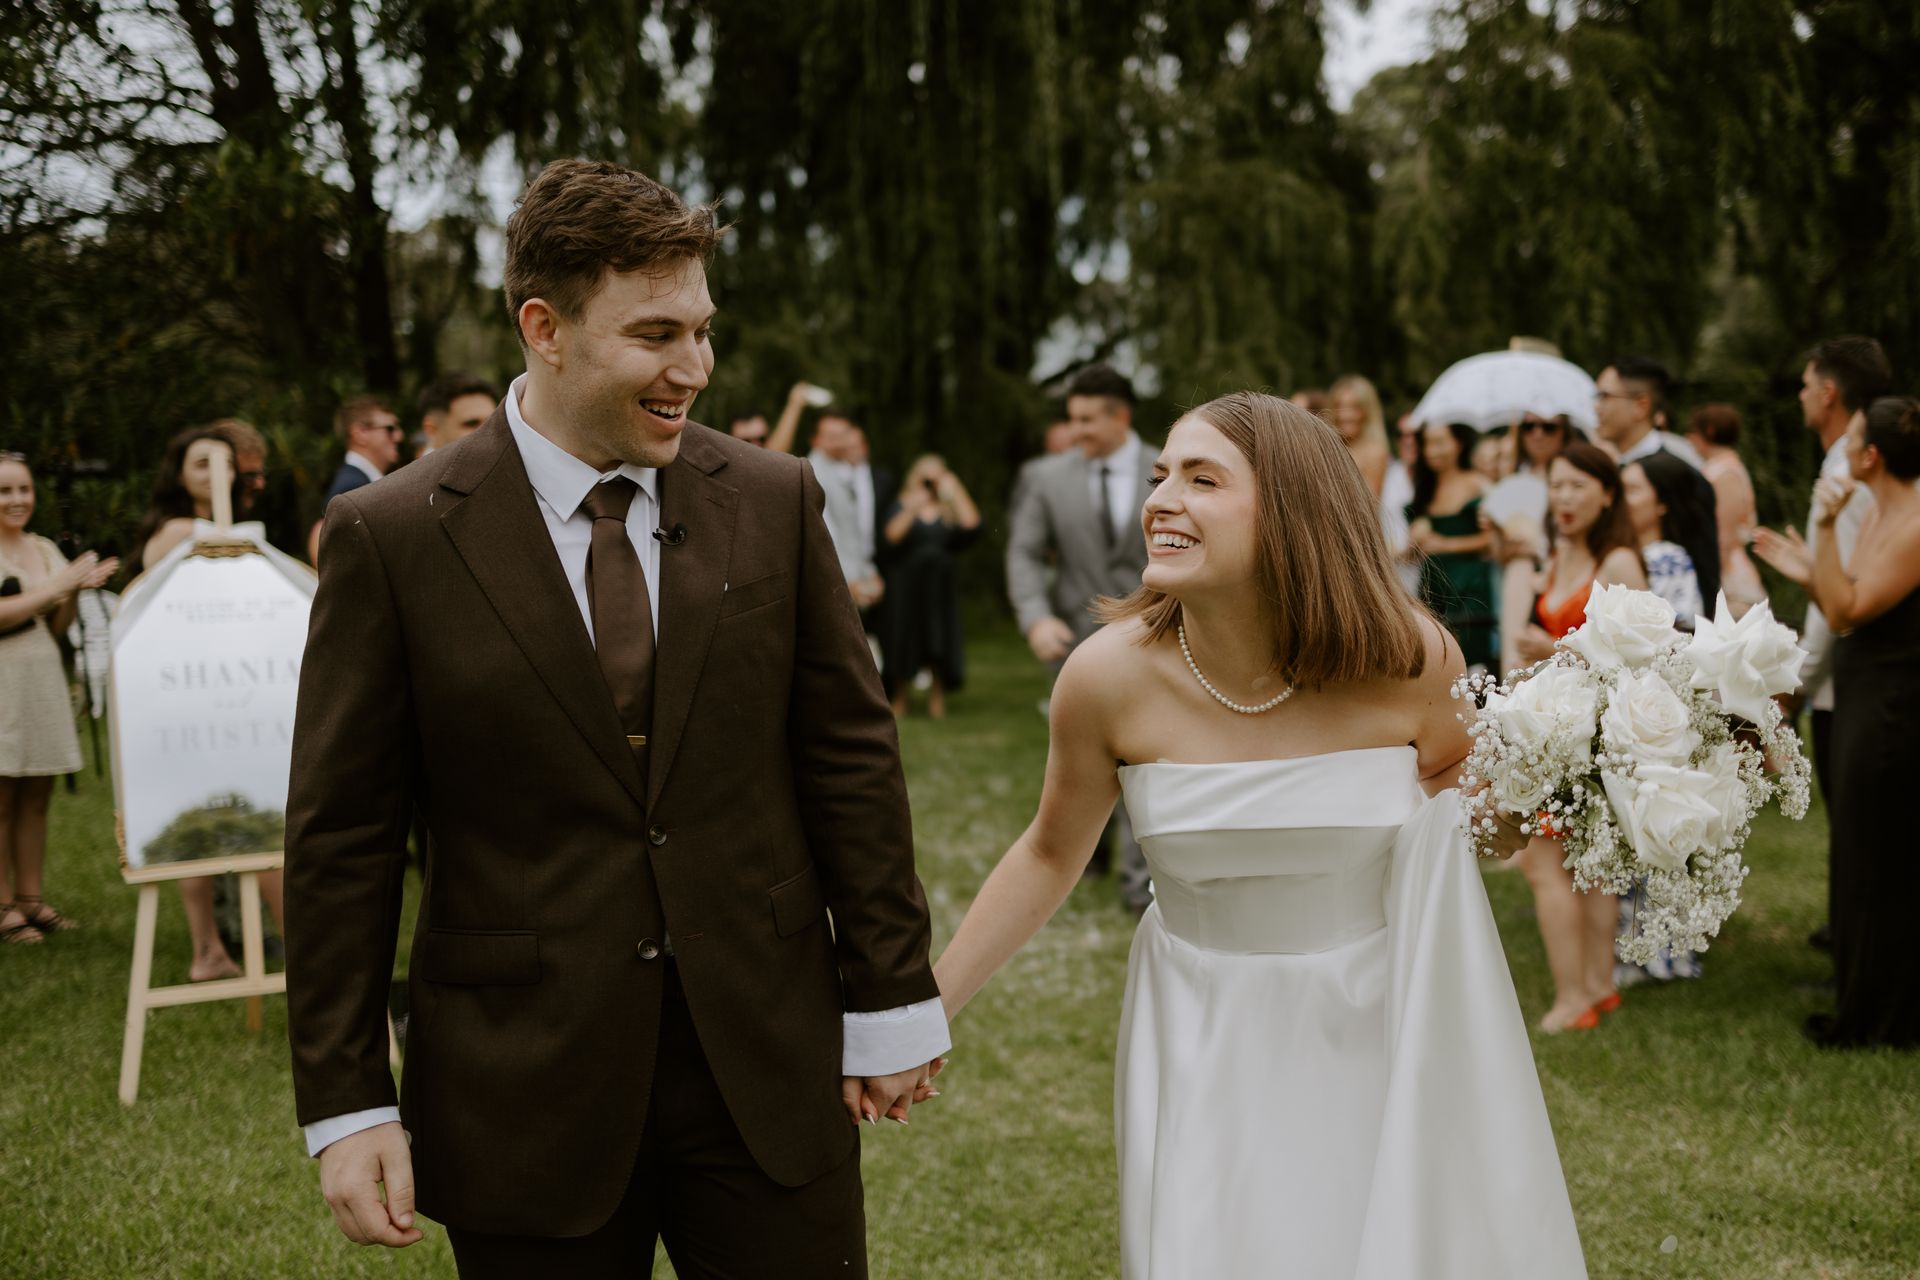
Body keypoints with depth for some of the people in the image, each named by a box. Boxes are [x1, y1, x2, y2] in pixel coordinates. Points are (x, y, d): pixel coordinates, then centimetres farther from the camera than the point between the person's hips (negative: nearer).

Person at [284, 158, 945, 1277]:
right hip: (525, 1088, -2)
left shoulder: (775, 501, 2)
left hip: (770, 1064, 2)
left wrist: (891, 1003, 4)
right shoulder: (394, 538, -6)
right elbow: (342, 838, -4)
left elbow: (851, 754, 5)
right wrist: (345, 1103, -5)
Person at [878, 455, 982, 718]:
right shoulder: (901, 507, 4)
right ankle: (899, 701, 9)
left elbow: (971, 526, -9)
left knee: (941, 645, 0)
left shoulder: (950, 510, 9)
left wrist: (956, 490, -9)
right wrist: (911, 510, -22)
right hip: (907, 585, -2)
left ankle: (937, 700, 9)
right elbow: (891, 538, -11)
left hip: (940, 585, 2)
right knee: (904, 643, -1)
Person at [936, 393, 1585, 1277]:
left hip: (1385, 1030, 0)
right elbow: (1050, 854, 0)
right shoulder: (1110, 675, -17)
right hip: (1206, 1041, 0)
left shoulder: (1409, 658, -18)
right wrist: (925, 1008, 0)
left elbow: (1472, 813, 4)